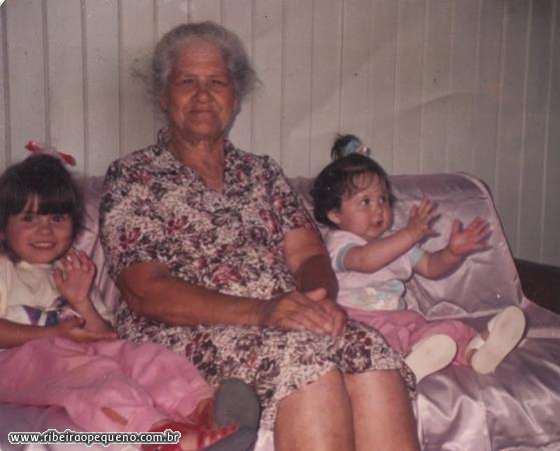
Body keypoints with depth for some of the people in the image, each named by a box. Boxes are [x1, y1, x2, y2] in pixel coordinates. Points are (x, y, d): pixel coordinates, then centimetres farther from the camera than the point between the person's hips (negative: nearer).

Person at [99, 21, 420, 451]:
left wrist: (320, 298, -15)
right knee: (305, 353, -34)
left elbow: (310, 255, 11)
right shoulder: (132, 176, 7)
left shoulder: (263, 172, 22)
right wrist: (259, 311, -21)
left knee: (369, 348, -28)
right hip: (183, 337, -4)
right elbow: (145, 291, -7)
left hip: (288, 321, 4)